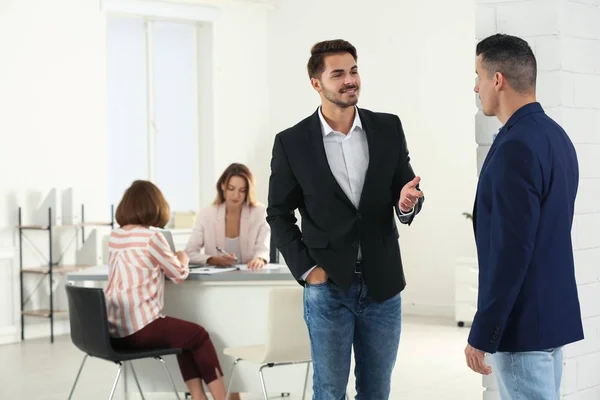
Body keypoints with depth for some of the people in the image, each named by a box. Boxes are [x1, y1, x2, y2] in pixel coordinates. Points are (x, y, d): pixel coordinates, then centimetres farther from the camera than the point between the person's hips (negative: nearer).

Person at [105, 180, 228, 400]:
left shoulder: (114, 237, 11)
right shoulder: (152, 237, -9)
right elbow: (179, 275, 0)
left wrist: (171, 259, 26)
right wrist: (182, 259, 21)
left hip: (115, 330, 7)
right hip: (140, 327, -7)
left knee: (184, 334, 25)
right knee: (199, 336, 14)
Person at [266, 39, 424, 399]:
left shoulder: (388, 128, 1)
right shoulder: (292, 143, -4)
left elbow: (406, 190, 6)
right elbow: (279, 214, 2)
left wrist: (408, 202, -18)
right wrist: (306, 269, -6)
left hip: (382, 282, 2)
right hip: (328, 285, -2)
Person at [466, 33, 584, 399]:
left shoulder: (516, 146, -19)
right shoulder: (556, 136, 10)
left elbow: (511, 251, -23)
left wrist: (482, 335, -19)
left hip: (523, 322, -9)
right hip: (553, 313, 9)